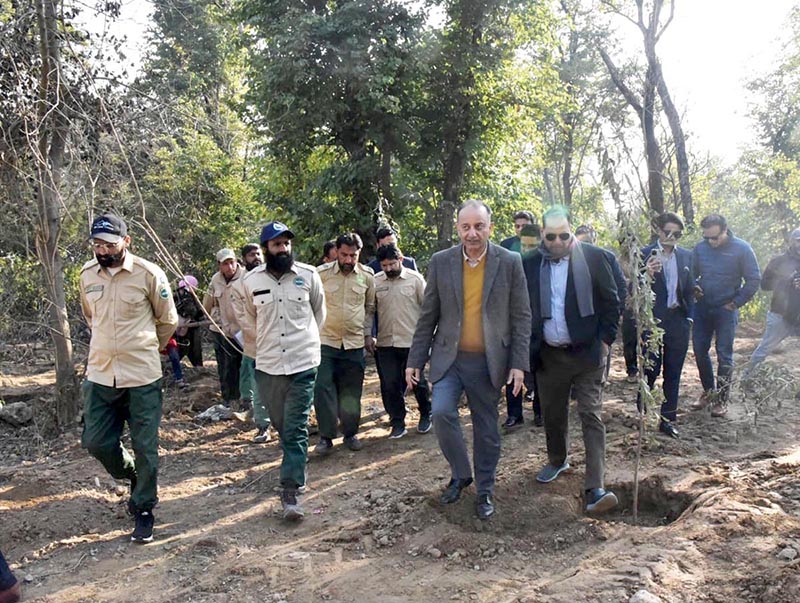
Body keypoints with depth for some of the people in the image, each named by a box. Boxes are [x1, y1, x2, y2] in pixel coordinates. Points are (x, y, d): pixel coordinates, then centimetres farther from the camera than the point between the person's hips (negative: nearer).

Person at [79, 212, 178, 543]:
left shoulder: (149, 274, -10)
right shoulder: (87, 274, 2)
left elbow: (168, 321, 3)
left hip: (142, 377, -4)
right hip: (100, 375, 4)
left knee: (145, 447, 3)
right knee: (96, 442, 7)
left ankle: (144, 509, 22)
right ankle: (135, 479, 35)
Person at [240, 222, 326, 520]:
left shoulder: (309, 275, -3)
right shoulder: (252, 280, 1)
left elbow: (319, 312, 13)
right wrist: (263, 341, 13)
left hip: (303, 363, -2)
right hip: (267, 364, 2)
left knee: (296, 429, -5)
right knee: (282, 425, 15)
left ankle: (290, 491, -2)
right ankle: (296, 466, 40)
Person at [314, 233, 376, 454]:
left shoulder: (367, 276, 0)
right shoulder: (321, 273, -7)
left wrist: (368, 335, 9)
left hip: (355, 342, 2)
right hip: (325, 340, -1)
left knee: (352, 392, 9)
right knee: (323, 388, -4)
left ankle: (350, 433, 24)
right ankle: (326, 436, 7)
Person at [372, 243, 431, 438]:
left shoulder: (415, 279, -2)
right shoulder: (375, 281, 4)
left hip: (412, 341, -2)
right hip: (385, 343, 3)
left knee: (418, 382, 7)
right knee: (390, 385, 5)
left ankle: (426, 415, 30)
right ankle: (397, 423, 18)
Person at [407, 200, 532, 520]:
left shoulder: (510, 262, -4)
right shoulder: (441, 262, 0)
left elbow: (521, 317, -2)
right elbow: (428, 315, 4)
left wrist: (519, 363, -7)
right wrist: (415, 359, 2)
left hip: (488, 361, 0)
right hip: (449, 357, 1)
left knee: (486, 428, 8)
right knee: (441, 412, -16)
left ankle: (485, 491, 28)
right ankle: (460, 473, 11)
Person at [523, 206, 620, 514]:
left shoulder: (593, 257, -5)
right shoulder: (530, 264, 0)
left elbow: (611, 301, 0)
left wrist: (605, 340, -3)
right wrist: (530, 346, 3)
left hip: (586, 351, -2)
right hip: (548, 354, 3)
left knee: (591, 416, -6)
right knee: (552, 414, 16)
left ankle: (595, 488, -7)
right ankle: (557, 460, 41)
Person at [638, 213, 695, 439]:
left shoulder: (686, 256, 8)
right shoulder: (645, 255, -5)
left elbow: (689, 290, 13)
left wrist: (689, 318, 7)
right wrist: (647, 274, -28)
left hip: (678, 320, 4)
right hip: (653, 320, -4)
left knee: (673, 372, 9)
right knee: (651, 368, 1)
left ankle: (668, 419, 19)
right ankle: (642, 411, 24)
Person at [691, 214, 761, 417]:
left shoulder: (741, 248, -9)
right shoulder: (700, 248, 0)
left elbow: (753, 279, -4)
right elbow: (691, 274, 13)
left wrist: (736, 302, -8)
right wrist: (693, 287, -7)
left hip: (726, 310, -3)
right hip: (702, 308, 4)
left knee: (724, 355, 1)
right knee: (700, 351, 8)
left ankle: (721, 400, 11)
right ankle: (708, 391, 26)